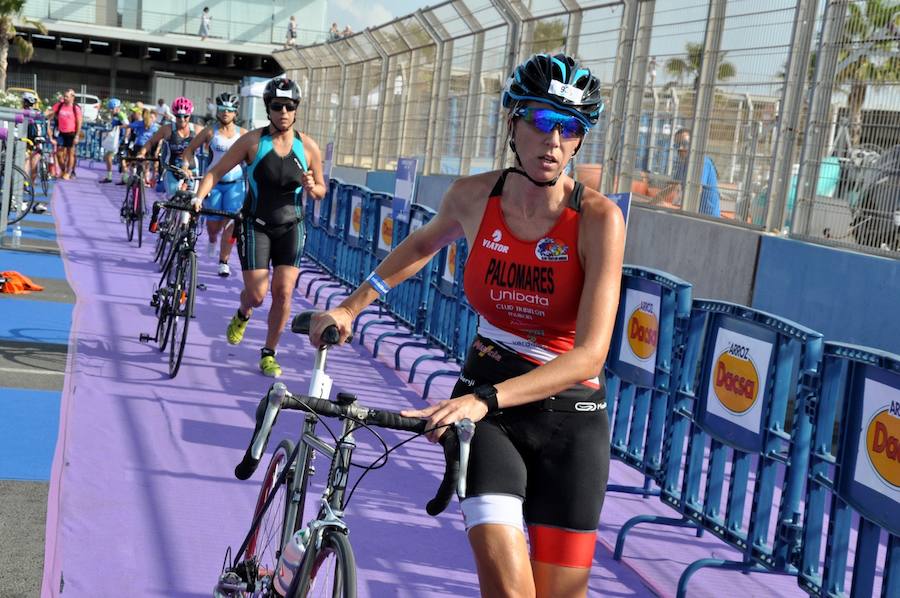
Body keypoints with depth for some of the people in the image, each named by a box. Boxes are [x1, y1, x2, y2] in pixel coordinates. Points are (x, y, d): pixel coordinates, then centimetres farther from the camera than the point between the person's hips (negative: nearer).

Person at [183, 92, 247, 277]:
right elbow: (190, 149, 7)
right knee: (213, 223, 1)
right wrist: (186, 165, -9)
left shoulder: (242, 134, 3)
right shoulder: (210, 132, 1)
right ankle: (212, 240, 39)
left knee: (230, 224, -9)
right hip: (213, 182, 0)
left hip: (235, 183, 0)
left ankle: (224, 262, 2)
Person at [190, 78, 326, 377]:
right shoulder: (252, 141, -8)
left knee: (283, 292, -6)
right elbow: (217, 171, -8)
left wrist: (311, 188, -17)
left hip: (290, 227, 2)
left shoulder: (308, 147, -3)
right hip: (256, 225, -1)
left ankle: (269, 353, 12)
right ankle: (242, 315, 32)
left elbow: (322, 190, 6)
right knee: (257, 294, -6)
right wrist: (199, 197, -23)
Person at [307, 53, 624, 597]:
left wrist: (486, 399, -34)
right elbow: (423, 244, 18)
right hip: (483, 401, 1)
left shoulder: (598, 217, -17)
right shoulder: (474, 195, -6)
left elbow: (590, 353, -23)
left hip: (568, 414, -1)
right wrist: (352, 306, 14)